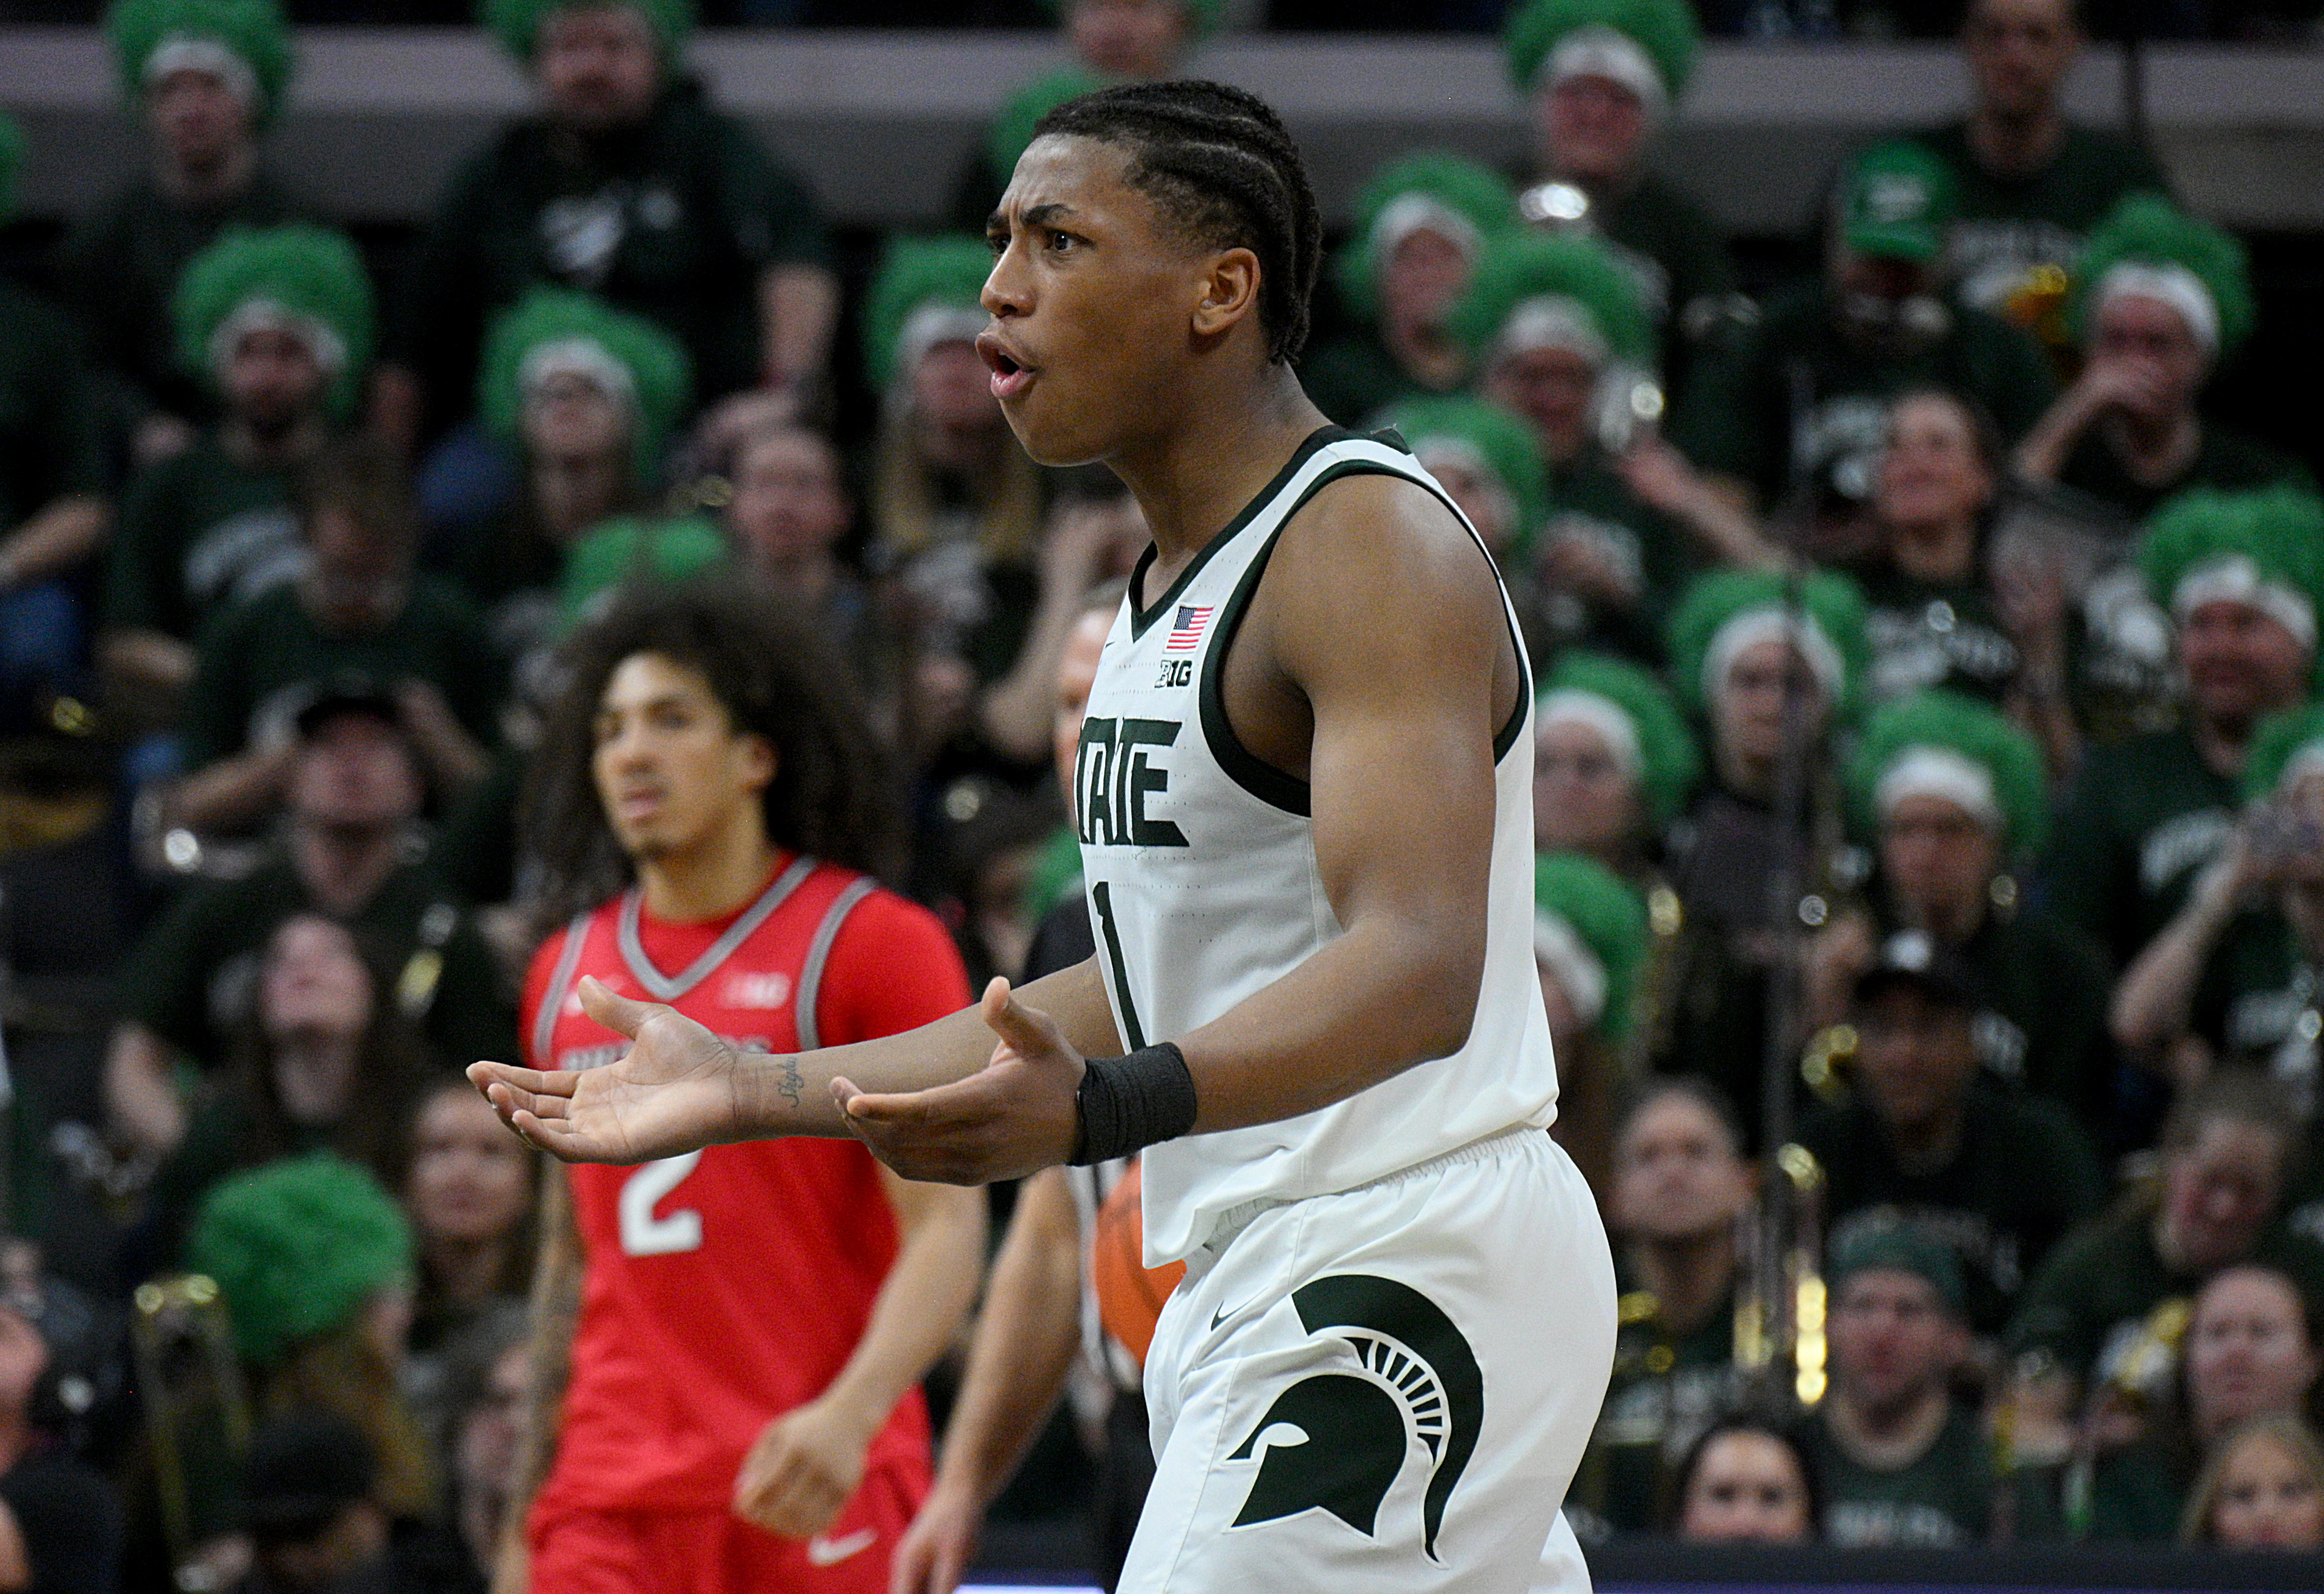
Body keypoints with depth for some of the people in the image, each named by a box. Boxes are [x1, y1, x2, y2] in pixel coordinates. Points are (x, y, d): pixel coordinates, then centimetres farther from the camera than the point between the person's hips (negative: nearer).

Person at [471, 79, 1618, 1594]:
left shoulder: (1371, 547, -14)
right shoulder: (1168, 588, 17)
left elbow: (1416, 973, -27)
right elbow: (1145, 999, 22)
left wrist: (1101, 1110, -41)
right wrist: (762, 1091, 17)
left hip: (1404, 1273, -10)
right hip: (1263, 1283, 10)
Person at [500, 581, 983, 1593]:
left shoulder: (873, 944, -2)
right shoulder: (566, 974, 15)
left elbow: (946, 1226, -8)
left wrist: (849, 1415, -24)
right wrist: (531, 1470, 18)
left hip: (815, 1489, -4)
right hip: (612, 1497, 5)